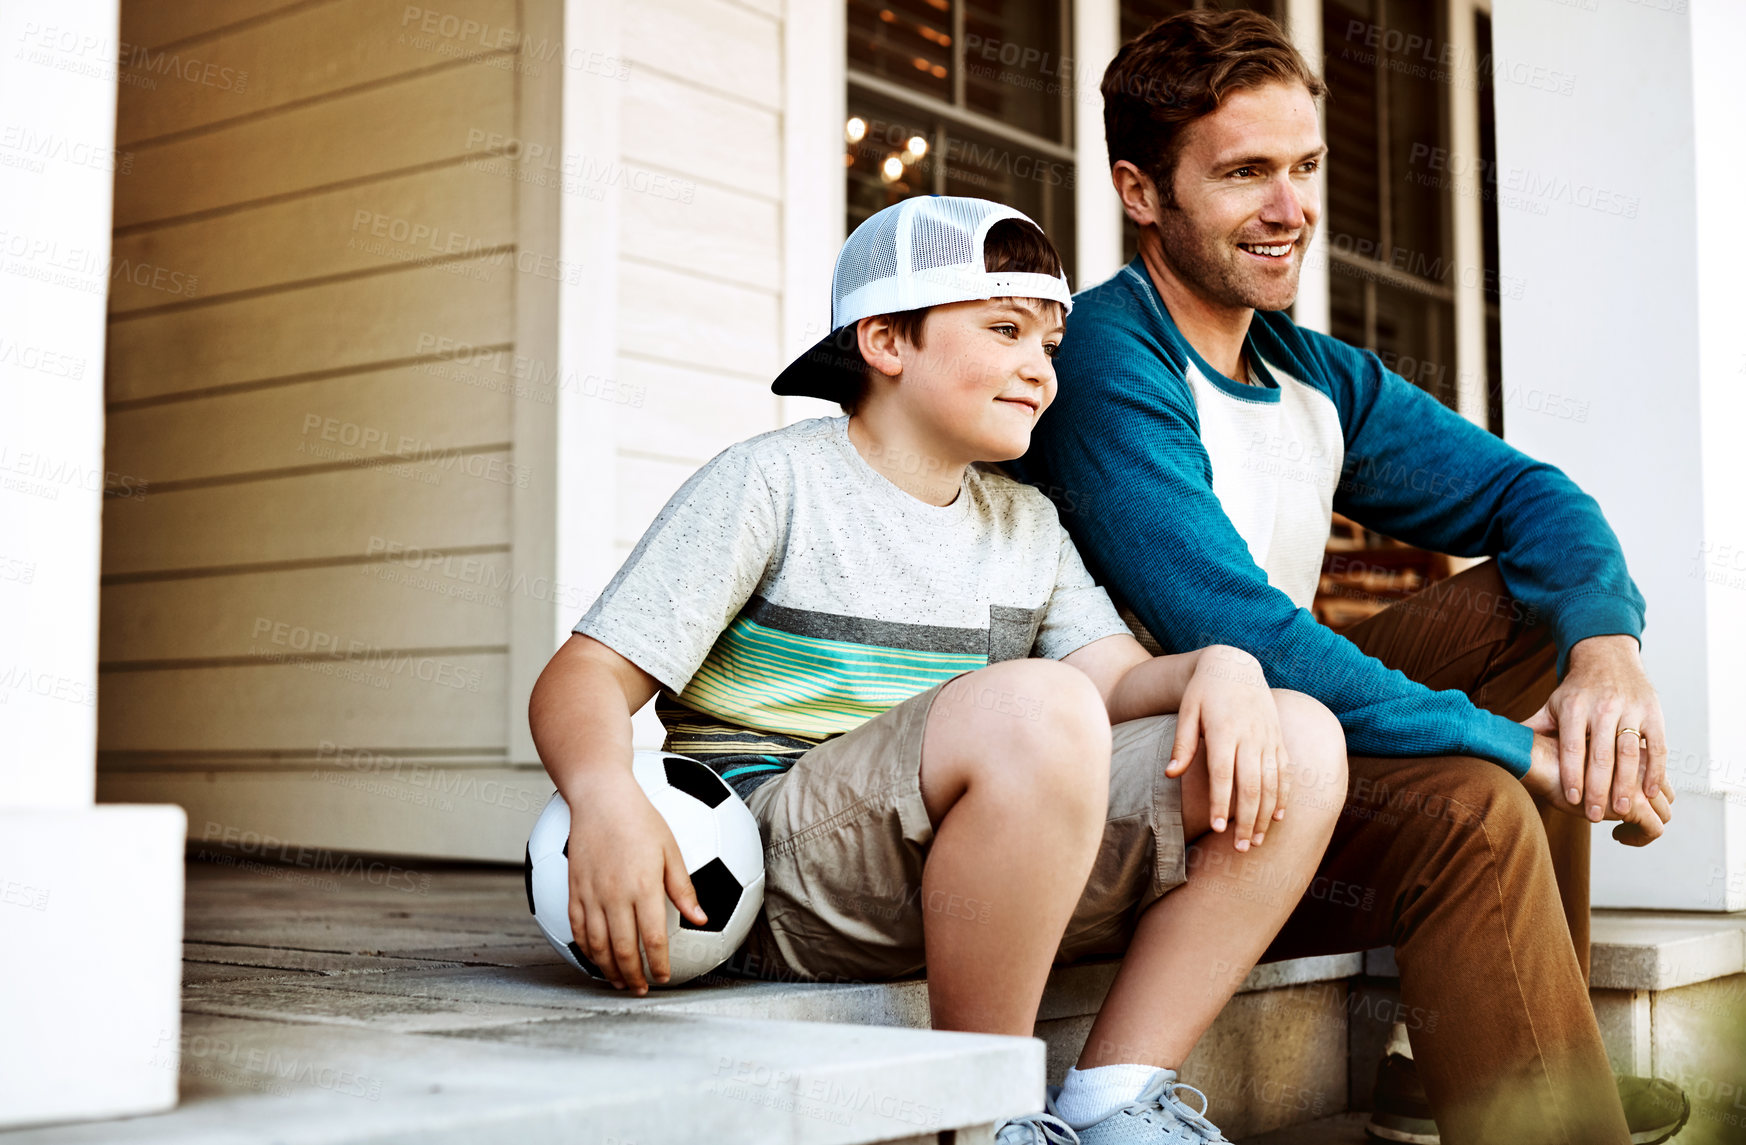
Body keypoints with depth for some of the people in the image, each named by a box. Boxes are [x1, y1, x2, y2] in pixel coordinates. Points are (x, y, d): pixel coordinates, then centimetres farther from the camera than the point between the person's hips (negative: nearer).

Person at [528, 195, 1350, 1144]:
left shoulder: (1025, 522, 19)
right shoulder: (774, 482, -1)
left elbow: (1121, 680, 9)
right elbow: (585, 681, -7)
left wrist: (1220, 667, -14)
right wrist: (605, 799, -29)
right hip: (775, 869, -6)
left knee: (1302, 742, -6)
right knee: (1034, 705, -35)